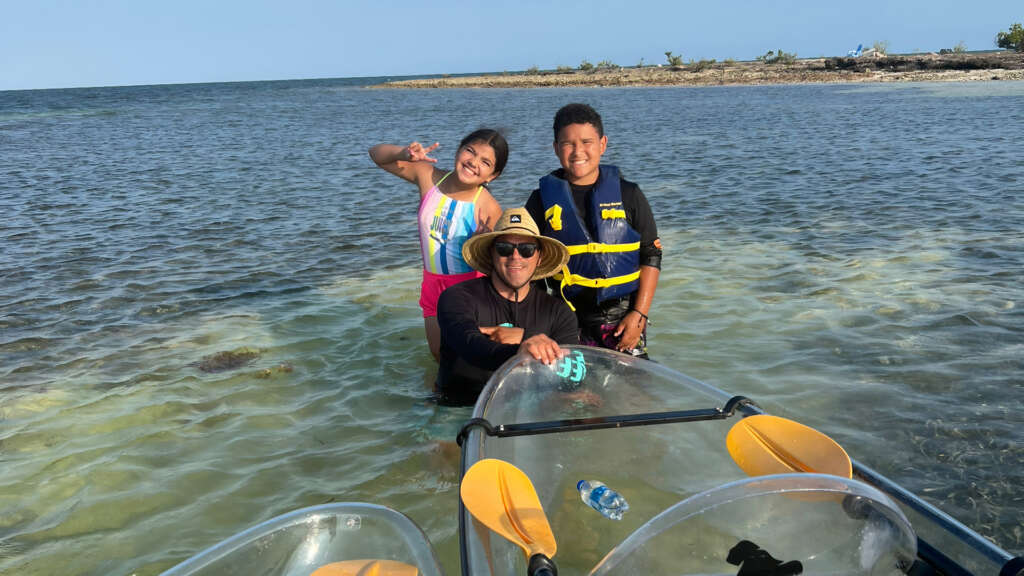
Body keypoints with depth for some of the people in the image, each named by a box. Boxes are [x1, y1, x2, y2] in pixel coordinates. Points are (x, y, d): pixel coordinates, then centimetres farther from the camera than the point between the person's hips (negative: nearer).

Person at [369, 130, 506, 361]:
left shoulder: (489, 208, -22)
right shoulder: (428, 177, -10)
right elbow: (377, 154, -2)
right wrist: (404, 153, -23)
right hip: (432, 282, 5)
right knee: (439, 353, 21)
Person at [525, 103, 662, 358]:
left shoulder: (628, 194, 3)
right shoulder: (543, 199, 4)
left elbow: (651, 256, 3)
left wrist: (639, 313, -5)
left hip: (623, 316, 0)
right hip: (565, 316, 1)